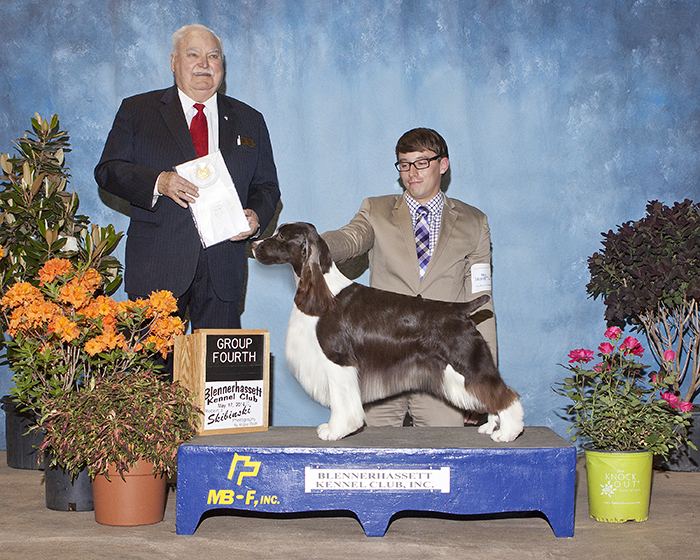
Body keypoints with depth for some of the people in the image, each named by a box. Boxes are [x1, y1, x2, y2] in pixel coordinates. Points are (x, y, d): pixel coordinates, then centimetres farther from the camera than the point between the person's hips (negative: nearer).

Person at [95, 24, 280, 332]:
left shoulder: (249, 121, 16)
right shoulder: (137, 110, 9)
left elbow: (266, 186, 16)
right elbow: (108, 170, 1)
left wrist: (256, 215, -6)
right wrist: (157, 182, -17)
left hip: (223, 268, 2)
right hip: (157, 263, -2)